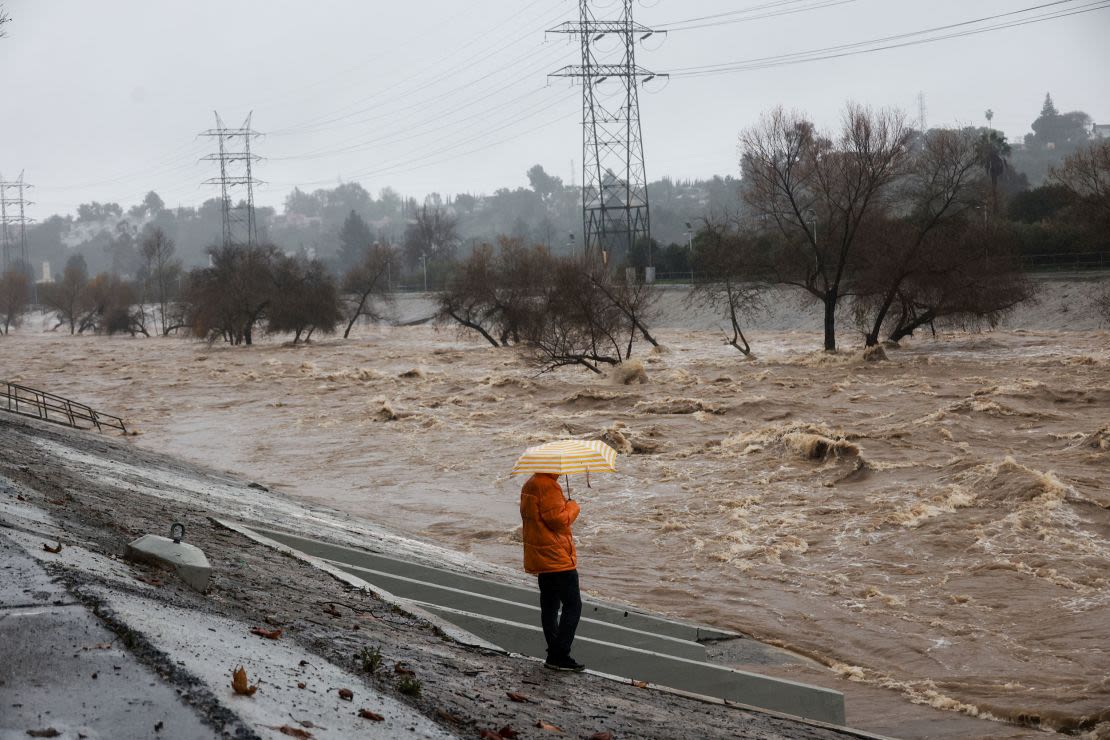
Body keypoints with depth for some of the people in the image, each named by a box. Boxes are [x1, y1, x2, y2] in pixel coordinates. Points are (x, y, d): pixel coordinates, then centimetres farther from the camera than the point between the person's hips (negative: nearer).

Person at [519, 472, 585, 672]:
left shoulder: (529, 485, 13)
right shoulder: (549, 486, -19)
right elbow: (558, 519, -22)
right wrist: (572, 506, -6)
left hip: (539, 559, 10)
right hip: (557, 558, -10)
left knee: (549, 606, 14)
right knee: (573, 605, -5)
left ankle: (554, 654, 18)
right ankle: (559, 655, -8)